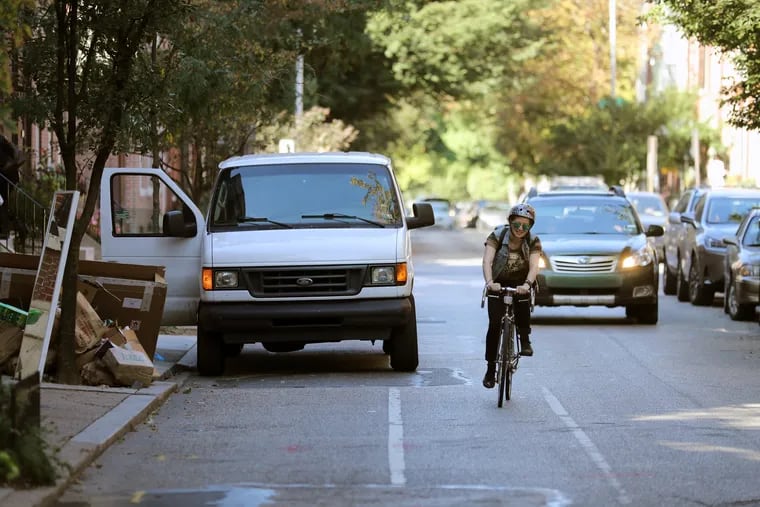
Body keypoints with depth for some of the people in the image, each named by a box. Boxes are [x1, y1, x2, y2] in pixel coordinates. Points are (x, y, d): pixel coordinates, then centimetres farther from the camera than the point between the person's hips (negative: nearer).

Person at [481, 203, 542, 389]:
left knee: (523, 305, -31)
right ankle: (491, 369, -5)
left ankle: (525, 340, -5)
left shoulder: (533, 241, -11)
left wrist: (527, 284, -46)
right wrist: (489, 282, -45)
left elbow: (534, 266, -25)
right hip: (498, 284, -1)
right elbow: (487, 261, -27)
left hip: (520, 284, 1)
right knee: (495, 324, -14)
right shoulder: (497, 236, -15)